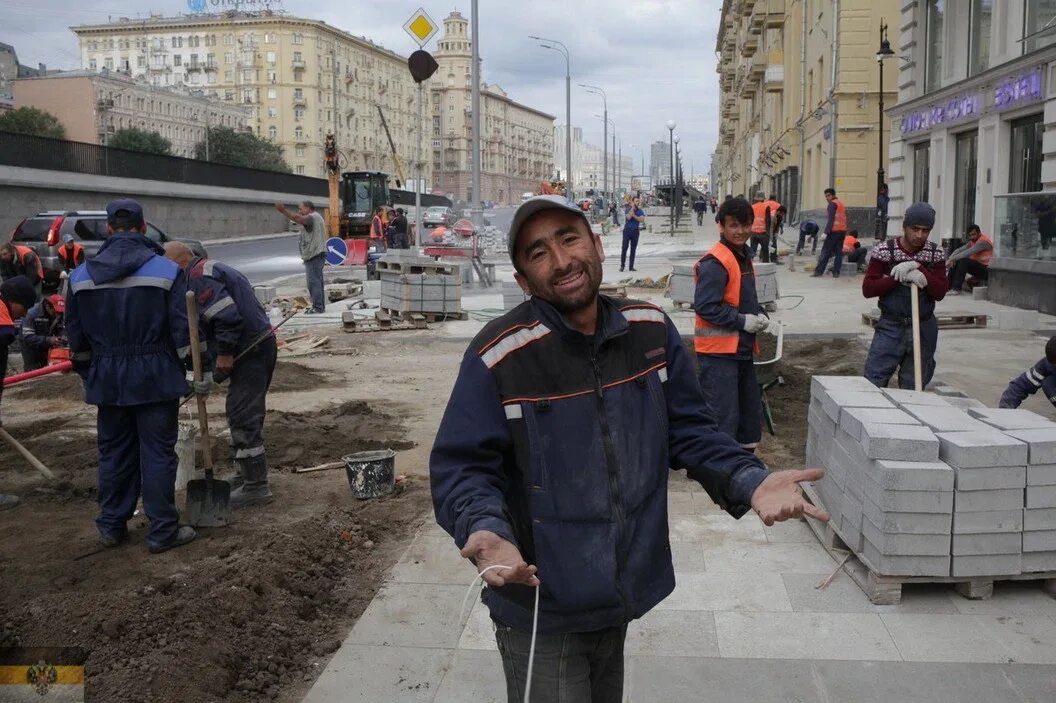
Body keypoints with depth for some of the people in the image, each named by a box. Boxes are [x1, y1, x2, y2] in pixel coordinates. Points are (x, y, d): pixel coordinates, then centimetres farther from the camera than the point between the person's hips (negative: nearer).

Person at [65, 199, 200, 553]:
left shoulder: (80, 275, 4)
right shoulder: (167, 270, -8)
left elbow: (76, 336, 10)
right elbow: (184, 328, -10)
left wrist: (87, 373, 23)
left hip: (107, 381, 4)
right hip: (156, 378, -3)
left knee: (113, 452, 15)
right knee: (158, 454, 3)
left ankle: (112, 526, 25)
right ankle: (162, 531, 8)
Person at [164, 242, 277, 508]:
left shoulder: (200, 276, -12)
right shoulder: (212, 269, 22)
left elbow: (227, 317, -24)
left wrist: (224, 354, -16)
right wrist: (223, 356, 17)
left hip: (250, 350, -11)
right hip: (257, 346, 11)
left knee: (243, 417, -7)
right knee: (242, 414, 19)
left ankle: (255, 486, -2)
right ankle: (245, 476, 30)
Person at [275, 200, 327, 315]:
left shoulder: (312, 217, -11)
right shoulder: (316, 217, 23)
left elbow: (299, 219, -30)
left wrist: (284, 211, -36)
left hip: (313, 255, -11)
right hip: (317, 254, 11)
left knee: (313, 281, -11)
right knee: (317, 281, 14)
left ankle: (317, 307, -12)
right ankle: (320, 306, 18)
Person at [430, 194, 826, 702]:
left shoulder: (651, 330, -4)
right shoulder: (498, 356, -20)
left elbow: (688, 431, 2)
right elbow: (460, 467, -16)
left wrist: (749, 482, -14)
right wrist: (485, 529, -36)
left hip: (620, 600, 5)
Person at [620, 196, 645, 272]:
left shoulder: (640, 211, 7)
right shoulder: (628, 209, 1)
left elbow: (642, 219, -9)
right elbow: (628, 217, -19)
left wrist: (634, 215, -13)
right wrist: (633, 208, -13)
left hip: (636, 231, 2)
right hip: (627, 230, -2)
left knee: (633, 249, 4)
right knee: (624, 248, -6)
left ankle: (631, 266, 8)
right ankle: (622, 266, -2)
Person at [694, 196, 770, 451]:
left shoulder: (744, 256, 13)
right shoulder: (715, 262, -17)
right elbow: (705, 306, -23)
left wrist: (760, 316, 5)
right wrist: (743, 321, -18)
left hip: (742, 349, 10)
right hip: (718, 351, -10)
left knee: (750, 413, 18)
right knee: (723, 418, -7)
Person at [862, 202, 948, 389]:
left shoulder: (935, 254, 2)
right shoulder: (884, 250, -4)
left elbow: (940, 292, -8)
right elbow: (867, 289, -10)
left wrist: (919, 268, -20)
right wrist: (900, 277, -21)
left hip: (923, 330, 2)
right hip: (891, 327, -2)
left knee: (913, 387, 8)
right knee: (873, 382, -9)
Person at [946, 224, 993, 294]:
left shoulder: (983, 241, -16)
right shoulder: (973, 241, 12)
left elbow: (968, 253, -26)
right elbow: (960, 250, 2)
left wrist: (953, 258, -27)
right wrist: (950, 259, -16)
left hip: (986, 270, -9)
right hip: (977, 266, 9)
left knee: (964, 261, -28)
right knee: (955, 262, -2)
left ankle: (956, 289, -31)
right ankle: (949, 287, -9)